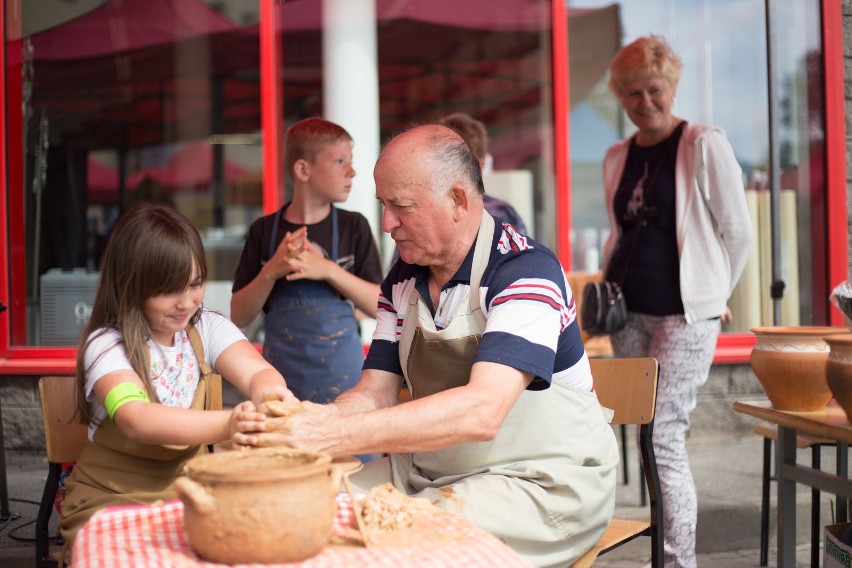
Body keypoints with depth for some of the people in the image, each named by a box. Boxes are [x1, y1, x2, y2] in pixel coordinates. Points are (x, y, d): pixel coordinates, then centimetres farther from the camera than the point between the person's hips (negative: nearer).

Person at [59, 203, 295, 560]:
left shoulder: (208, 329, 1)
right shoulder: (106, 344, -13)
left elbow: (258, 372, -16)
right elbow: (136, 420, -30)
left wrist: (269, 391, -42)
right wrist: (226, 424, -47)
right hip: (111, 505, -4)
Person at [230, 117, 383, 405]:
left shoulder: (354, 227, -1)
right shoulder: (264, 230, 0)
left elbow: (381, 306, -5)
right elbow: (239, 317, 0)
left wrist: (328, 270, -18)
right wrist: (271, 271, -16)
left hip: (342, 380, 0)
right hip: (283, 381, 0)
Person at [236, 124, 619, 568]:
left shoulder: (526, 270, -19)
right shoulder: (402, 280, 5)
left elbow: (481, 411, -32)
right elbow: (375, 394, 3)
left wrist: (338, 435, -39)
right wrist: (309, 423, -20)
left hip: (543, 481, -6)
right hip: (430, 472, 6)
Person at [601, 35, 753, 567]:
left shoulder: (705, 144, -5)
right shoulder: (617, 157, 12)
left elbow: (739, 233, -2)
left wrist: (714, 294, 5)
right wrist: (605, 287, 12)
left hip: (684, 313, -6)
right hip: (629, 313, 6)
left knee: (663, 436, -10)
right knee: (648, 437, 7)